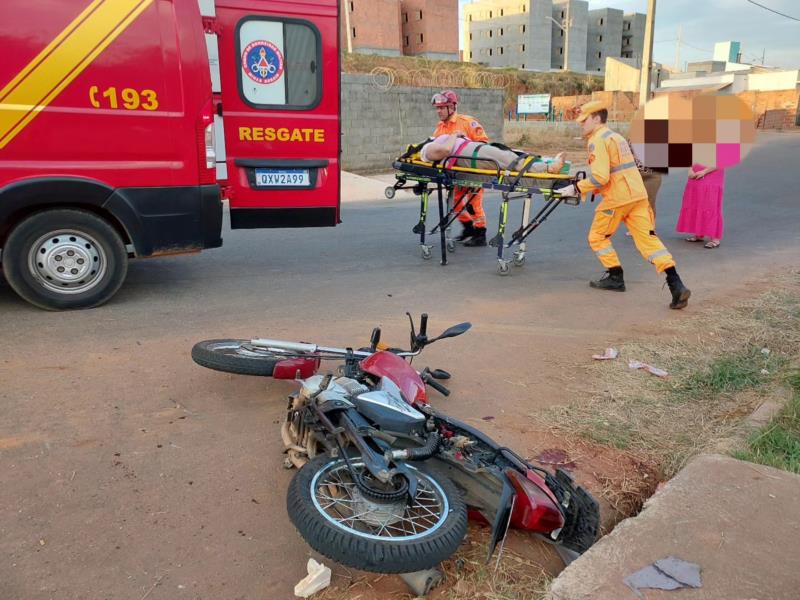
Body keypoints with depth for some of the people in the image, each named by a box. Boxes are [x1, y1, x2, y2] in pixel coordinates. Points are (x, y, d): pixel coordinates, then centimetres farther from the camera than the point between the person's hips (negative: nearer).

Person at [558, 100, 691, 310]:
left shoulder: (597, 141, -9)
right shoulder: (616, 136, 22)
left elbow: (600, 177, -20)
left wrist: (577, 188, -10)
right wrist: (585, 185, 24)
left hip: (618, 198, -8)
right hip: (637, 194, 8)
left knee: (597, 237, 12)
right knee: (648, 239, 1)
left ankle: (615, 277, 17)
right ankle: (676, 285, -9)